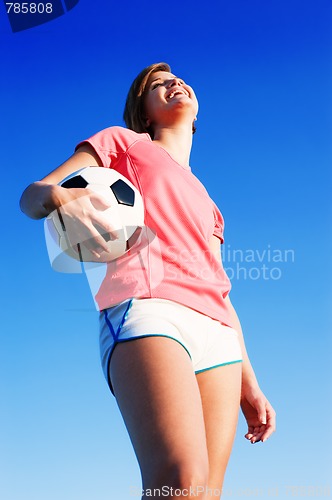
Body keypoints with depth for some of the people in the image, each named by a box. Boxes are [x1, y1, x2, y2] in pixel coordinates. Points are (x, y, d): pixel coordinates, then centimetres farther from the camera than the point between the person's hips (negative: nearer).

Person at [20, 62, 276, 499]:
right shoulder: (124, 142, 22)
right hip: (146, 306, -5)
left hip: (217, 333, 6)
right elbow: (31, 195, 10)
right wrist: (59, 196, -17)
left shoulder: (204, 200, 36)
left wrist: (248, 384, 19)